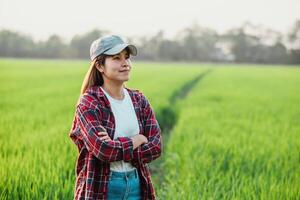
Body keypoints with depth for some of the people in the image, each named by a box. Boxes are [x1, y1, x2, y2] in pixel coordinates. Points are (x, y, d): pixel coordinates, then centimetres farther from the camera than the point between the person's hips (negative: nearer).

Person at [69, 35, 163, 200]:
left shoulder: (139, 100, 5)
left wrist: (117, 146, -16)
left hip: (136, 185, 4)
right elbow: (102, 149, -22)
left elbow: (156, 146, -4)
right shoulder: (88, 103, -9)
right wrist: (137, 140, -9)